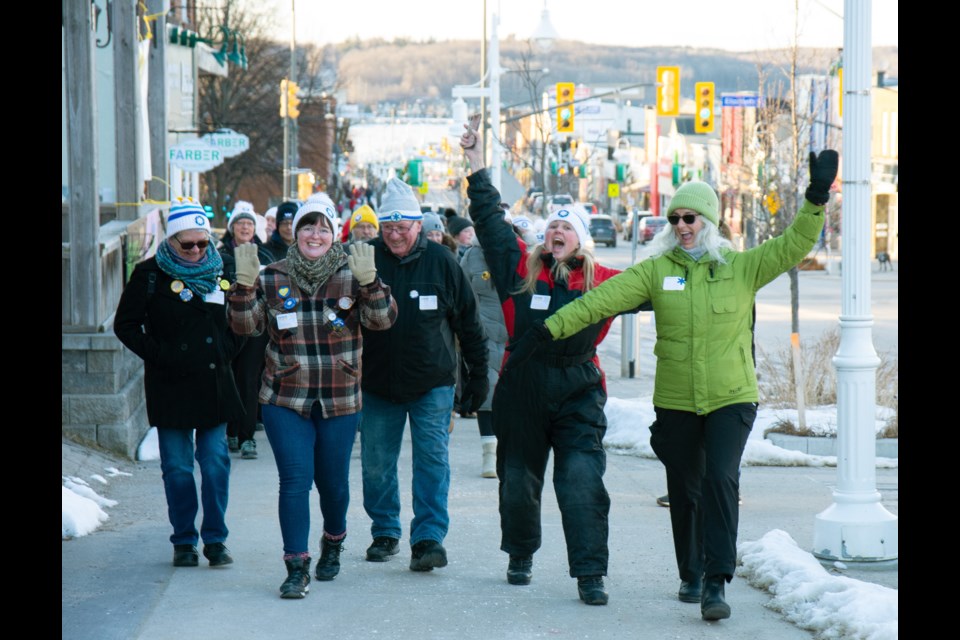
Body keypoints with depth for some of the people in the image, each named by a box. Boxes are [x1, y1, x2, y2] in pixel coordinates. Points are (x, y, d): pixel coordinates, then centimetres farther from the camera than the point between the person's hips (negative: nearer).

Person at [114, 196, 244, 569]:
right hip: (170, 385, -2)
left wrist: (228, 349, 6)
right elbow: (125, 325, 0)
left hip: (215, 383, 2)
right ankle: (184, 541, 12)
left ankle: (215, 539, 9)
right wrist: (158, 356, -8)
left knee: (216, 464, 0)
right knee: (177, 468, 2)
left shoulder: (224, 269, 6)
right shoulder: (149, 275, -3)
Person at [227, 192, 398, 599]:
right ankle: (296, 567, -6)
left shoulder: (350, 276, -1)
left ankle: (333, 542, 40)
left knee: (333, 482, 11)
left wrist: (368, 281, -28)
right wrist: (244, 286, -19)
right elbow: (246, 326, -3)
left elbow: (382, 320, -12)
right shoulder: (273, 279, 2)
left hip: (340, 401, 1)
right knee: (295, 480, -10)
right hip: (285, 401, 0)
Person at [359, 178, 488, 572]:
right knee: (376, 464, 7)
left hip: (432, 383, -1)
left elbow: (468, 322, 5)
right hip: (377, 384, 1)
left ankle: (429, 538, -4)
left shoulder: (440, 261, -3)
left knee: (432, 460, -6)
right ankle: (385, 534, 22)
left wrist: (478, 375, 6)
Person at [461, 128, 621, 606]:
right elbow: (490, 222, 2)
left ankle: (590, 575, -8)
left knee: (583, 484, -11)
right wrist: (477, 171, 1)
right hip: (522, 391, 1)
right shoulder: (521, 268, 1)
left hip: (578, 395, -1)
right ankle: (520, 556, 36)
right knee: (518, 481, 13)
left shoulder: (603, 281, 2)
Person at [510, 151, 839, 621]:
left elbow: (792, 246, -5)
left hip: (730, 399, -2)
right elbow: (602, 299, -6)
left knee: (720, 481, -17)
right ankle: (691, 575, 30)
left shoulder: (742, 267, 1)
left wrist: (816, 200, -17)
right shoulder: (656, 271, 1)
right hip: (675, 402, 2)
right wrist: (551, 329, -13)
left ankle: (716, 582, -17)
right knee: (683, 492, 12)